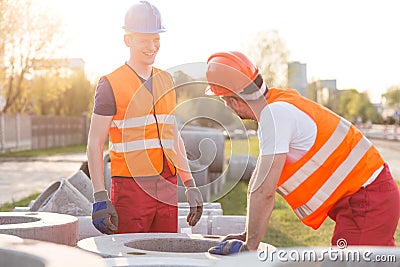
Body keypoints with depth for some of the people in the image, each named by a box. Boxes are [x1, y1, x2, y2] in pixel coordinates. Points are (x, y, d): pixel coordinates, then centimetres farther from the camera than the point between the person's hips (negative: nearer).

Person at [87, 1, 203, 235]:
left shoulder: (166, 80, 14)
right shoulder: (110, 85, -4)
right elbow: (95, 144, -5)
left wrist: (190, 185, 14)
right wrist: (100, 198, -13)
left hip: (167, 188, 6)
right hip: (130, 187, -5)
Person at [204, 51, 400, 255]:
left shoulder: (275, 114, -22)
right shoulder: (278, 106, 9)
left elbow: (263, 192, -22)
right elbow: (257, 184, 12)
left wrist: (249, 245, -11)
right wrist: (248, 235, 17)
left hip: (364, 201, -10)